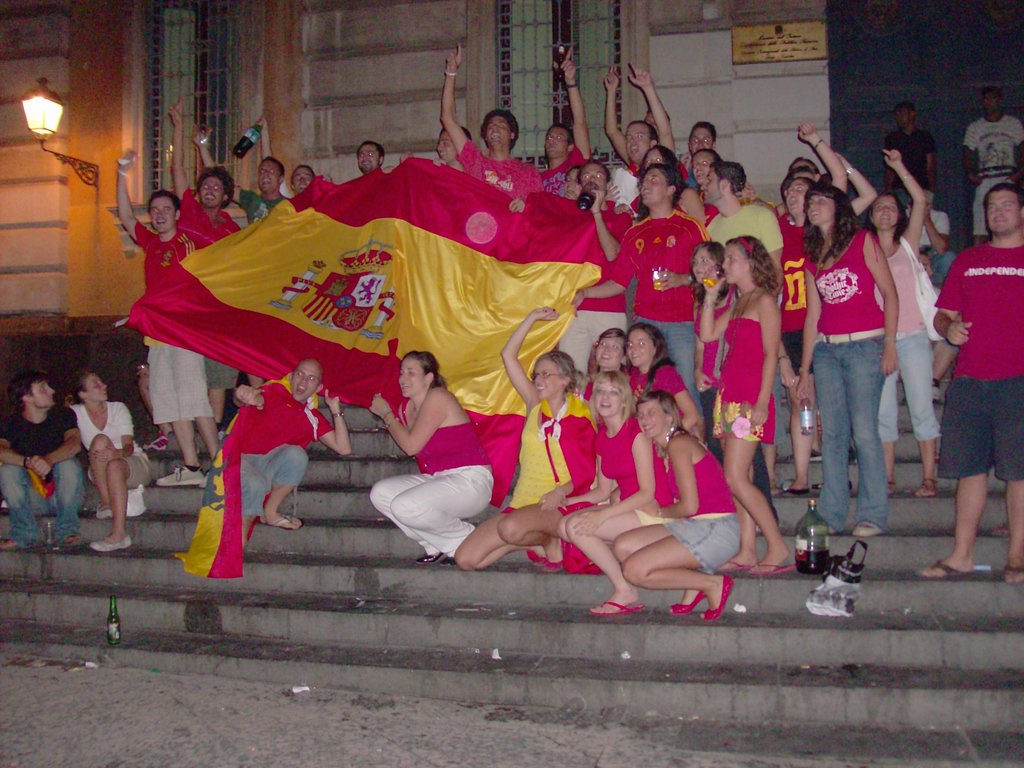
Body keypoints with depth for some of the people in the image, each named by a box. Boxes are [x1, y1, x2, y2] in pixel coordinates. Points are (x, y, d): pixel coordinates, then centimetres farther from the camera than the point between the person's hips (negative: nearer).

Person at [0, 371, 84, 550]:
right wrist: (28, 462, -44)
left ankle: (66, 531, -22)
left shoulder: (63, 414, -2)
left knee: (67, 464, -29)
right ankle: (24, 534, -20)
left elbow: (75, 443, -23)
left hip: (66, 494, -1)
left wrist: (49, 460, -44)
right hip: (33, 500, 1)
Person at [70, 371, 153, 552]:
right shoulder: (75, 413, 3)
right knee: (100, 440, -28)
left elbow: (129, 446, -11)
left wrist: (117, 453, -32)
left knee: (114, 466, -36)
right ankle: (106, 504, -30)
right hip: (98, 473, 1)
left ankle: (118, 533, -44)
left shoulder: (118, 409, 1)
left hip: (135, 464, -1)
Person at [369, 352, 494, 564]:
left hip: (469, 480, -10)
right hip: (437, 478, 10)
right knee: (379, 493, -1)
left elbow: (411, 445, -16)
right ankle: (438, 546, 2)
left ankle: (467, 540, -5)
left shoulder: (437, 397, -13)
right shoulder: (409, 405, 13)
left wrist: (386, 414, -6)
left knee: (405, 506, -28)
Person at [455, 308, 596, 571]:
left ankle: (550, 539, -4)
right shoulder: (535, 405, 11)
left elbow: (588, 471, -2)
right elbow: (508, 355, 12)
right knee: (465, 559, -9)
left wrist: (562, 491, -20)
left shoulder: (582, 418, 0)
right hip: (522, 503, 6)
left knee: (511, 528, -38)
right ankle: (535, 539, 8)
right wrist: (533, 317, 14)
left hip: (558, 507, -5)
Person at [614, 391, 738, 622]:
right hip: (695, 526, 9)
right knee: (622, 547, 2)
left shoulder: (678, 444, -13)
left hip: (716, 530, -9)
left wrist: (661, 512, 1)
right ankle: (694, 582, 3)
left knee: (634, 570, -14)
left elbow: (690, 506, -17)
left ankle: (712, 584, -3)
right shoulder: (660, 449, 15)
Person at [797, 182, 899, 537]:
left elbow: (889, 294, -1)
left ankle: (873, 515, -2)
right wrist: (805, 369, 12)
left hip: (864, 345, -5)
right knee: (832, 433, 2)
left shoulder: (863, 242, 3)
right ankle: (831, 514, 8)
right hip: (826, 349, 5)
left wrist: (889, 344, -10)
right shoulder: (812, 257, 17)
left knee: (864, 430, -9)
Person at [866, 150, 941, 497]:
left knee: (921, 408, -1)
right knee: (882, 411, 3)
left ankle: (929, 478, 3)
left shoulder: (908, 243, 8)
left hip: (912, 336, -1)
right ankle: (888, 478, 9)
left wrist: (899, 167, -6)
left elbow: (920, 201, -2)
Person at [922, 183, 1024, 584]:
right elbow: (943, 314, 19)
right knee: (970, 466, 6)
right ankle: (962, 554, 12)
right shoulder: (967, 260, 18)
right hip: (969, 379, 3)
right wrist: (949, 329, -3)